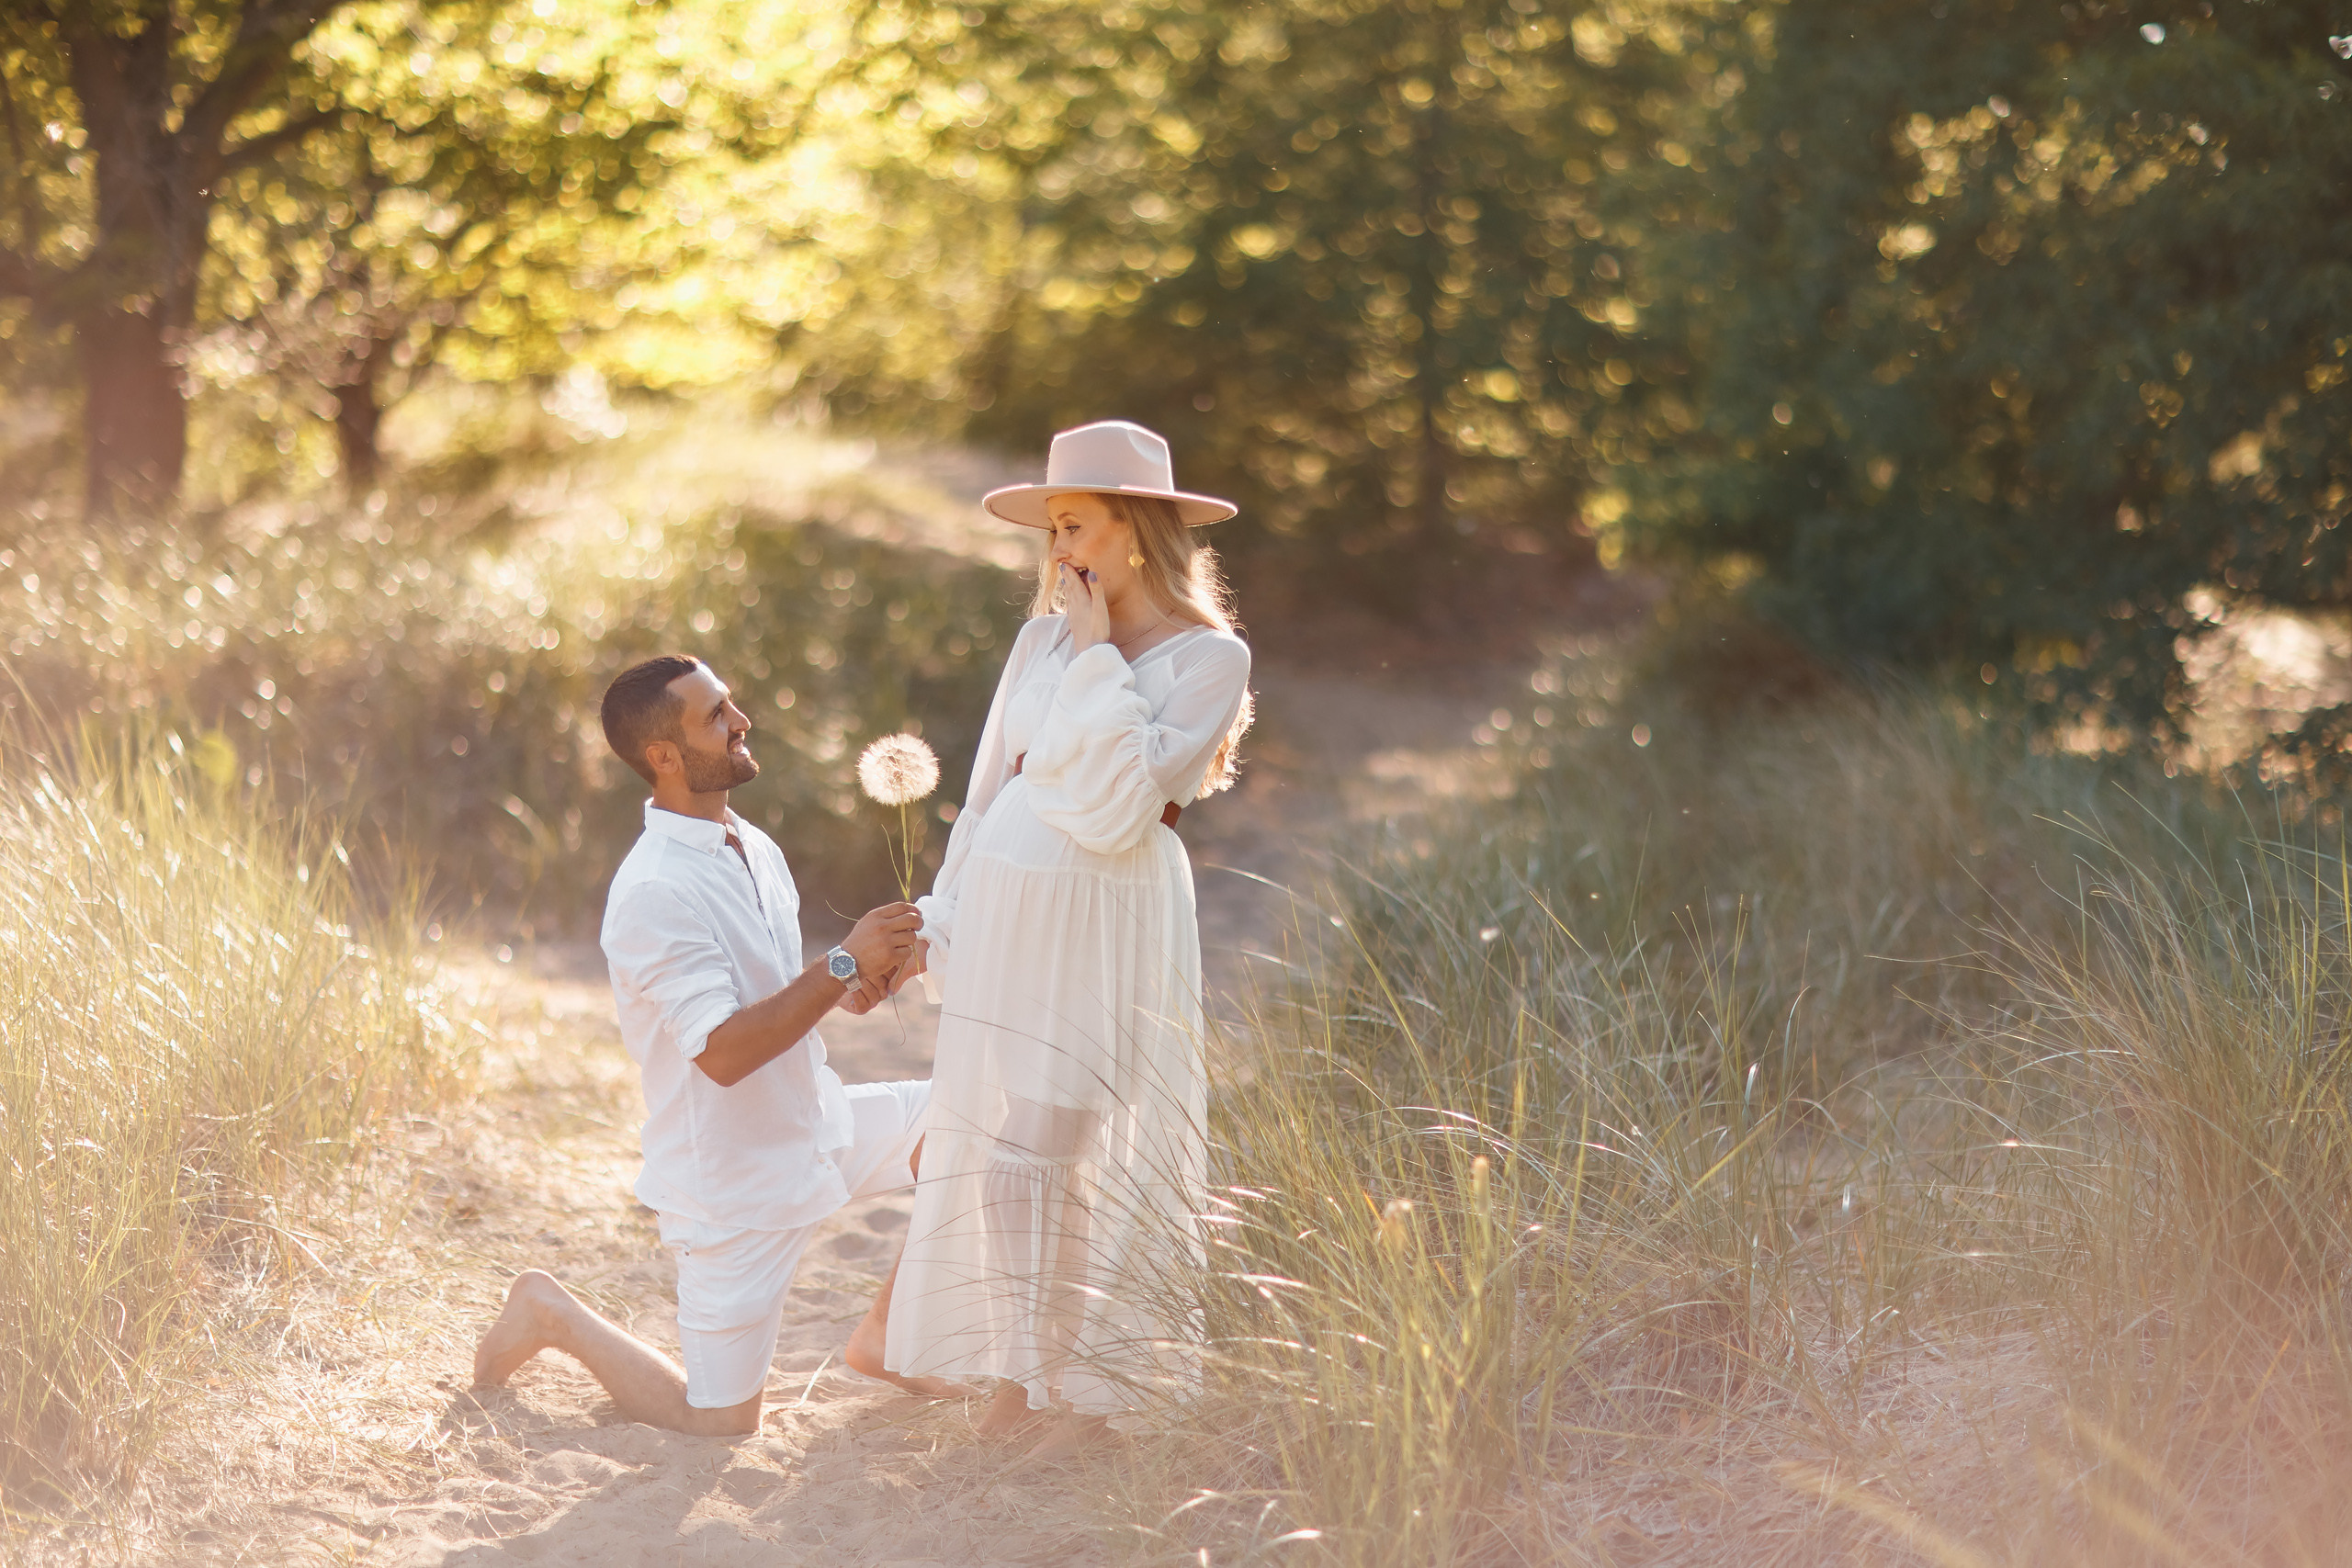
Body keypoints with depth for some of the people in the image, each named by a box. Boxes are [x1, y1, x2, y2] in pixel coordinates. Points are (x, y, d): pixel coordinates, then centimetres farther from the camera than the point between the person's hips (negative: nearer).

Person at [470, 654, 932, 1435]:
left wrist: (856, 982, -4)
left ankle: (885, 1334, 14)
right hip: (733, 1174, -8)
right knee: (719, 1421, -1)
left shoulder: (754, 849, 5)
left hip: (814, 1126, 8)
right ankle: (551, 1314, 20)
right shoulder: (653, 893, -25)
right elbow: (722, 1050, -30)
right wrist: (842, 966, -28)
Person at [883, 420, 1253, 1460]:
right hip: (1006, 907, 5)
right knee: (998, 1144, 6)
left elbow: (1116, 805, -17)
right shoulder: (1043, 636, 9)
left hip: (1109, 922, -5)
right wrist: (943, 914, 14)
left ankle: (1095, 1384, 10)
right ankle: (1023, 1369, 18)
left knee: (1079, 1148, -4)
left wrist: (1097, 659, -14)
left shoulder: (1209, 657, -7)